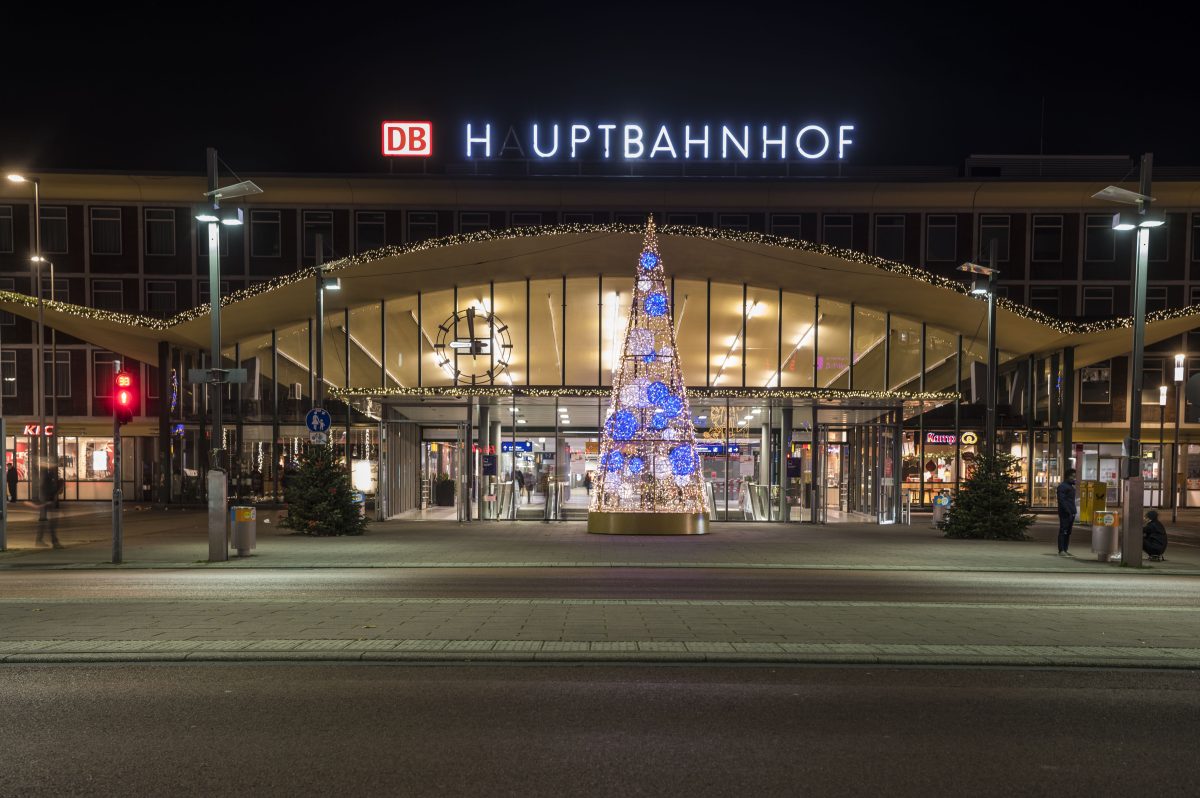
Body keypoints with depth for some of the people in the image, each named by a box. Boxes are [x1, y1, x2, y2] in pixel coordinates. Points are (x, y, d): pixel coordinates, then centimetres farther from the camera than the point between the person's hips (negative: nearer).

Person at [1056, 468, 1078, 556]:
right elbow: (1062, 500, -17)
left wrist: (1073, 512, 17)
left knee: (1068, 532, 10)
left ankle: (1065, 550, 14)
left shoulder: (1071, 486, 21)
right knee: (1063, 531, -9)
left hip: (1071, 513, 9)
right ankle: (1061, 551, -9)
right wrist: (1068, 511, -22)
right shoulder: (1062, 486, -9)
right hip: (1065, 513, -9)